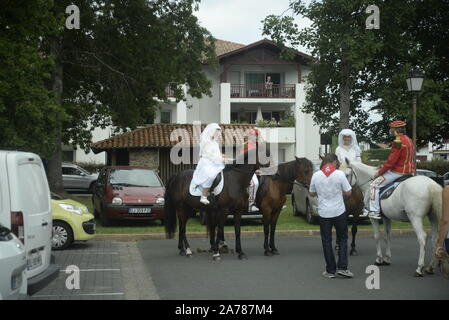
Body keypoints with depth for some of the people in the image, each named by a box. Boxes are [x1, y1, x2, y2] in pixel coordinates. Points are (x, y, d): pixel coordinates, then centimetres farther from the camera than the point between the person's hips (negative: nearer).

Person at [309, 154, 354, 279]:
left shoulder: (316, 175, -5)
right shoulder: (340, 174, -11)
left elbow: (311, 193, 6)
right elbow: (348, 192, -6)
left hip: (324, 213, 1)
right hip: (339, 212, -1)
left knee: (326, 241, 9)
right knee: (342, 239, 12)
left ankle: (330, 270, 11)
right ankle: (342, 267, 4)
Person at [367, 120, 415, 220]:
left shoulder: (398, 141, -19)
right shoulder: (409, 140, 13)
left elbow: (391, 161, -20)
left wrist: (379, 172, -9)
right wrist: (384, 167, 19)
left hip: (398, 172, -10)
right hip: (410, 171, 10)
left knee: (374, 185, -6)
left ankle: (374, 211, -10)